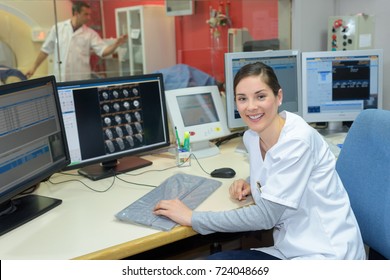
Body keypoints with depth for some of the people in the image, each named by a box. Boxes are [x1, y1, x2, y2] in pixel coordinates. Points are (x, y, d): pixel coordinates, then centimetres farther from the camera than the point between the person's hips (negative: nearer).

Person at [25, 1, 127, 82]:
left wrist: (116, 44, -28)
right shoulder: (57, 28, 3)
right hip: (60, 80, 0)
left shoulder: (90, 33, 1)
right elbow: (45, 50, 10)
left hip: (81, 80, 0)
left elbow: (103, 51, -10)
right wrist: (34, 67, 11)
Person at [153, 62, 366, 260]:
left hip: (326, 253, -6)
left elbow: (266, 215, -21)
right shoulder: (251, 137, 2)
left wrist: (192, 218, -18)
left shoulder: (297, 139, -20)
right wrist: (250, 186, 2)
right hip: (291, 249, 6)